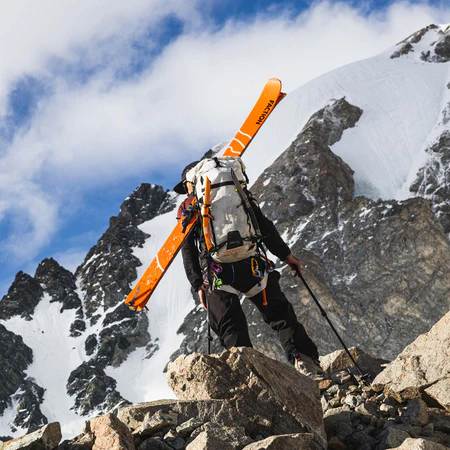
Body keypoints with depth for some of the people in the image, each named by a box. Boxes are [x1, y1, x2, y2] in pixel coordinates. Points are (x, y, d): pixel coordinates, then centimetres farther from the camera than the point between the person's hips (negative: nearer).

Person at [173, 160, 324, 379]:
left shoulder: (187, 209, 13)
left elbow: (188, 252, 7)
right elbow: (264, 226, 11)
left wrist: (198, 285, 9)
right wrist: (285, 254, 14)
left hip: (217, 274, -1)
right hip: (251, 266, 1)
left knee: (230, 328, 6)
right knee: (280, 313, 9)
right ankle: (303, 357, -4)